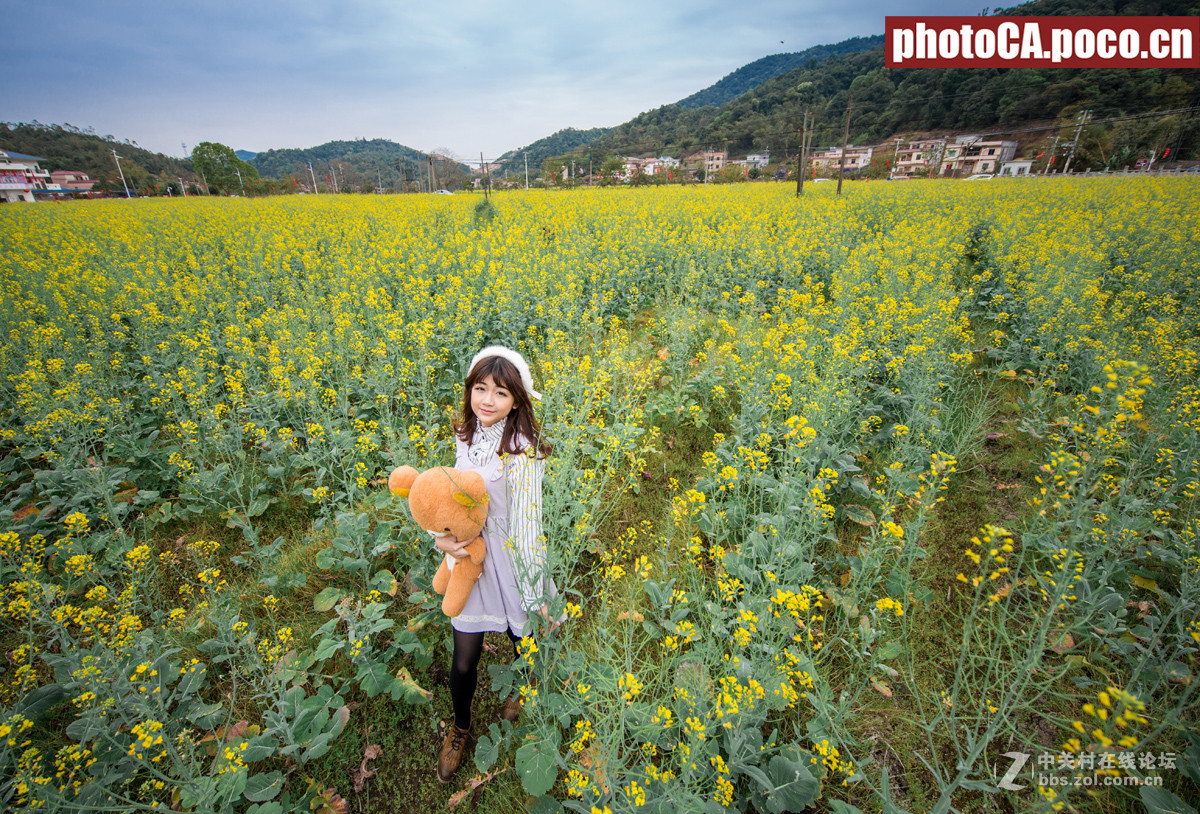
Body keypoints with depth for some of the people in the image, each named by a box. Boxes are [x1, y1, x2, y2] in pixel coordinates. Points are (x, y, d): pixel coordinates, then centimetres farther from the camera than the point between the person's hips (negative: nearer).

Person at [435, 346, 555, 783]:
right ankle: (460, 728, 46)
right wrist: (443, 535, -8)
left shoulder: (521, 450, -27)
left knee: (523, 638, 23)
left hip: (509, 560, -4)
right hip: (469, 555, 4)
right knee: (463, 661, 14)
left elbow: (526, 522, -23)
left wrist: (534, 594, -17)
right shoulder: (465, 434, -5)